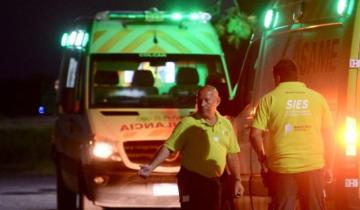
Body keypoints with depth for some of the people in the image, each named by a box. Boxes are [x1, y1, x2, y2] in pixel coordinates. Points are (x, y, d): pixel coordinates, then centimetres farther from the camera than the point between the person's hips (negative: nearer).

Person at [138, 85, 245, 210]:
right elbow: (168, 147, -12)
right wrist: (151, 167, -25)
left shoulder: (225, 124, 8)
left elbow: (231, 154, 14)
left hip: (214, 181, 5)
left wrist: (237, 180, 10)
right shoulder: (188, 123, -8)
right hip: (192, 181, -5)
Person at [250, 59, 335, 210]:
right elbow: (328, 136, 5)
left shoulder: (269, 99, -1)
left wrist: (263, 158, 10)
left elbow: (255, 134, -6)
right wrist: (329, 167, 13)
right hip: (313, 166, 2)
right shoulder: (317, 98, 4)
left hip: (282, 167, -2)